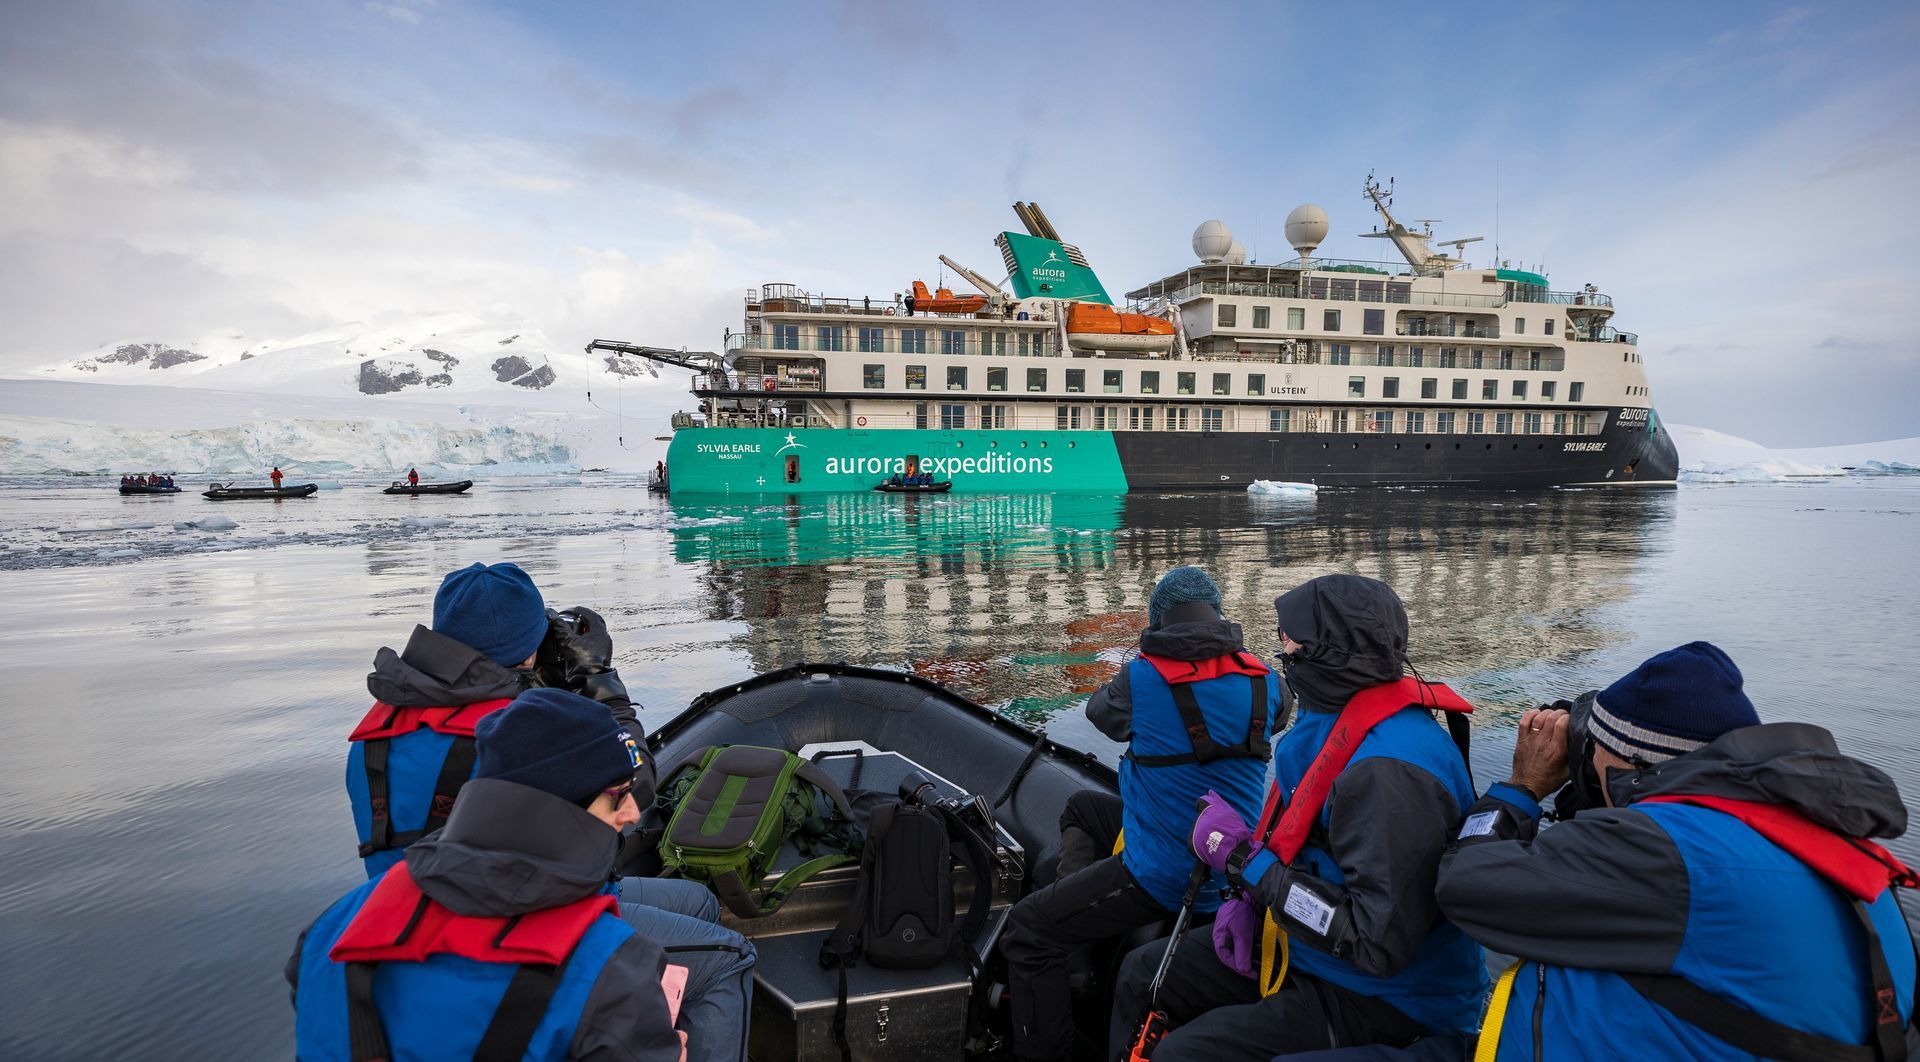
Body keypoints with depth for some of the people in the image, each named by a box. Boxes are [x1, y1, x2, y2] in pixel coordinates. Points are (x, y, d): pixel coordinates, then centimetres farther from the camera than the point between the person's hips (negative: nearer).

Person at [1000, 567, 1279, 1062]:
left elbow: (1099, 710, 2)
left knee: (1026, 929, 2)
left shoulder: (1143, 677, -19)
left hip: (1165, 879, -7)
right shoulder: (1262, 679, -3)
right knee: (1082, 806, 28)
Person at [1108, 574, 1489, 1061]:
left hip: (1386, 998, -9)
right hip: (1308, 948, 9)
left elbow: (1379, 944, -33)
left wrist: (1243, 859, -27)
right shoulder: (1333, 722, 1)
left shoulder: (1391, 769, -32)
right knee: (1143, 974, 9)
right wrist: (1249, 898, -1)